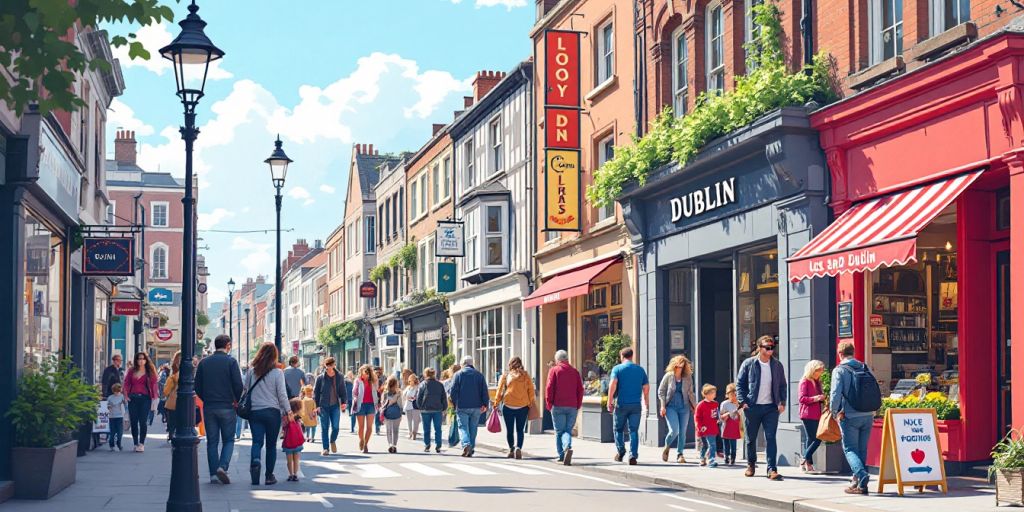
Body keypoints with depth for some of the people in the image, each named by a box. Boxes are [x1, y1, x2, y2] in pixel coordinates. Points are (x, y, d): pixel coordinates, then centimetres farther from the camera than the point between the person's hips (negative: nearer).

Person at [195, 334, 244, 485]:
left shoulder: (203, 362, 6)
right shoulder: (231, 362, -6)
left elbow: (197, 387, 6)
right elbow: (238, 385, -10)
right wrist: (237, 401, 7)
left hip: (208, 407, 3)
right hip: (227, 407, -3)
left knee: (212, 441, 8)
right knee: (228, 440, 6)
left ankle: (213, 474, 6)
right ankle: (222, 467, -15)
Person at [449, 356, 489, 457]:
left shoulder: (458, 374, -2)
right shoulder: (479, 375, 6)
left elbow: (453, 391, -4)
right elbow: (484, 391, 3)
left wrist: (454, 403, 9)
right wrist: (485, 404, 8)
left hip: (462, 407, -3)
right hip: (476, 407, 3)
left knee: (463, 426, -1)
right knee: (473, 428, 11)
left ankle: (466, 444, -25)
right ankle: (471, 449, 11)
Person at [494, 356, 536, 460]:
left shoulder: (505, 376, 3)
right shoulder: (526, 376, 5)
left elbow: (499, 391, 2)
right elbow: (531, 391, 4)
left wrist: (496, 404, 8)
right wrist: (531, 404, 11)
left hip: (508, 406, -1)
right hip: (523, 406, 1)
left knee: (509, 429, 12)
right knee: (520, 429, 5)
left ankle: (511, 449, 11)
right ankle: (518, 447, -15)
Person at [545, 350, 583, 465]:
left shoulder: (554, 370, 0)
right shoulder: (575, 371, 10)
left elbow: (549, 388, -6)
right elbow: (580, 390, 8)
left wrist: (549, 404, 2)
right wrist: (578, 405, 13)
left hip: (558, 406, -3)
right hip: (572, 406, 3)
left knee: (559, 431, 6)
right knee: (568, 431, 8)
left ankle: (562, 455, 1)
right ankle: (568, 447, -19)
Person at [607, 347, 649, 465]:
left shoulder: (617, 369, -1)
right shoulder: (640, 370, 9)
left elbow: (613, 384, -14)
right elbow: (646, 387, 10)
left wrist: (610, 402, -12)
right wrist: (645, 402, 24)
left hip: (621, 404, -2)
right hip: (636, 404, 2)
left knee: (619, 429, 14)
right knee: (634, 431, 3)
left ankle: (620, 452, 10)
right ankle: (633, 456, -6)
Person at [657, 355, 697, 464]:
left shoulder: (688, 378, 6)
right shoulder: (668, 376, 0)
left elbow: (690, 393, 14)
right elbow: (661, 391, 3)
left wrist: (694, 406, 11)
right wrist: (663, 406, -4)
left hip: (684, 408, 3)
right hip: (671, 407, -3)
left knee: (682, 432, 1)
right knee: (674, 430, -14)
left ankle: (679, 454, 12)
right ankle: (667, 447, 14)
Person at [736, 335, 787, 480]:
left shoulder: (777, 365, 7)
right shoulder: (748, 364, 0)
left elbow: (782, 385, 13)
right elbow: (739, 384, 2)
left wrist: (782, 402, 0)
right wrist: (743, 402, -9)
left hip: (771, 408, 1)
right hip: (752, 407, -1)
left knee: (770, 438, -8)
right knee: (751, 438, 10)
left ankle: (772, 469, -11)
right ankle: (751, 465, 30)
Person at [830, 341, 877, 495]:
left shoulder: (839, 370, -7)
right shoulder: (865, 368, 8)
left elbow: (835, 394, -15)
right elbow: (876, 392, 8)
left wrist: (834, 412, -1)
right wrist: (871, 411, 17)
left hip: (850, 417, -5)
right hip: (868, 415, 5)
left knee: (850, 449, 1)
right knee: (862, 449, 14)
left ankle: (862, 475, -22)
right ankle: (857, 481, 16)